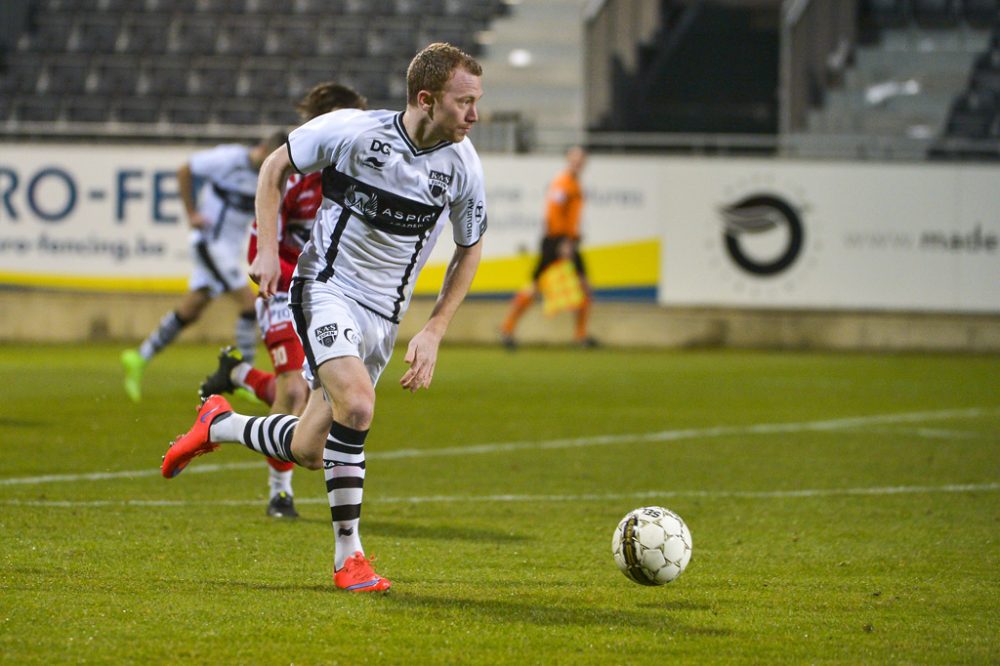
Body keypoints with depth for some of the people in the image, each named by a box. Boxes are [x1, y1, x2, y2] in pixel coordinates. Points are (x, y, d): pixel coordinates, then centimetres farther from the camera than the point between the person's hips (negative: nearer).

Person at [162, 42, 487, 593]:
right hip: (326, 288, -4)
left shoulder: (463, 166, -7)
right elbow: (275, 166, 2)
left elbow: (470, 249, 9)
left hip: (384, 314, 4)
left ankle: (219, 424, 33)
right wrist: (268, 248, -8)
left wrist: (433, 332, 2)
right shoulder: (352, 130, -16)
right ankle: (347, 556, -18)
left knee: (308, 452, 3)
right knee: (357, 403, -29)